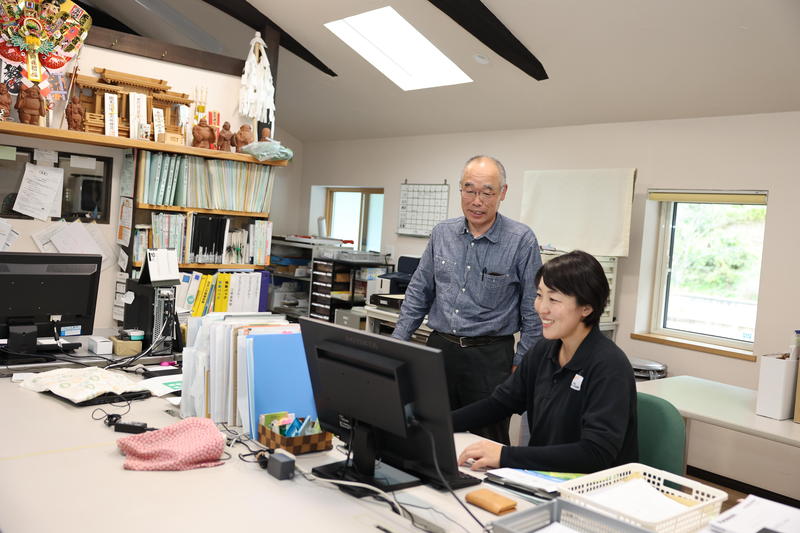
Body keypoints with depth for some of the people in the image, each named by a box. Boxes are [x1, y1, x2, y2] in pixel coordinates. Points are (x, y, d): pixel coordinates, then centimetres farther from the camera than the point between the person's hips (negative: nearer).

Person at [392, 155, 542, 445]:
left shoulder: (522, 240, -7)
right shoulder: (442, 233, 5)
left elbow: (533, 312, -3)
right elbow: (419, 293, 12)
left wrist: (521, 366, -5)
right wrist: (397, 344, 7)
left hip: (490, 356, -3)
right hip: (439, 348, 4)